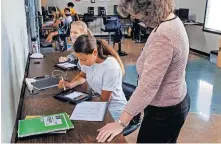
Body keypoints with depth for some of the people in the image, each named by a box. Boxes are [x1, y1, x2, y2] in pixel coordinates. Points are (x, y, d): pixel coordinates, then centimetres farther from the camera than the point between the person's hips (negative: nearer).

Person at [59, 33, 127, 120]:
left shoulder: (111, 68, -27)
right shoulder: (89, 59, -8)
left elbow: (104, 100, -16)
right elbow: (83, 76, 15)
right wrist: (70, 84, -4)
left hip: (113, 109, -7)